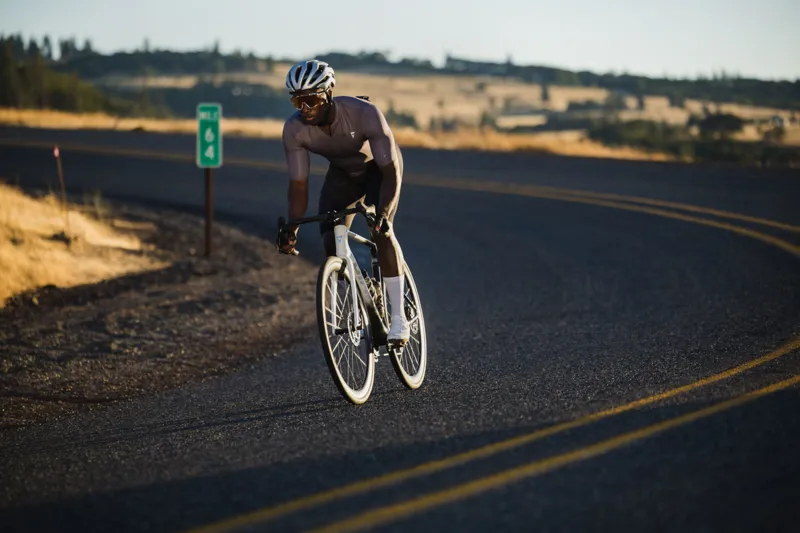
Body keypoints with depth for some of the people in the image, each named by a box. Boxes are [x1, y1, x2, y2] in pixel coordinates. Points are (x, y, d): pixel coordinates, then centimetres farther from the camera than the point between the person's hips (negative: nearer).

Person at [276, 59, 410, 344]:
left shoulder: (364, 113, -39)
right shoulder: (294, 129, -29)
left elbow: (391, 171, -38)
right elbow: (298, 184, -22)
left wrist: (383, 212, -53)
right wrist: (291, 227, -36)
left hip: (380, 165, -4)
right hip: (342, 171, 4)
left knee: (380, 231, -25)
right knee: (330, 241, -12)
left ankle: (398, 317, -21)